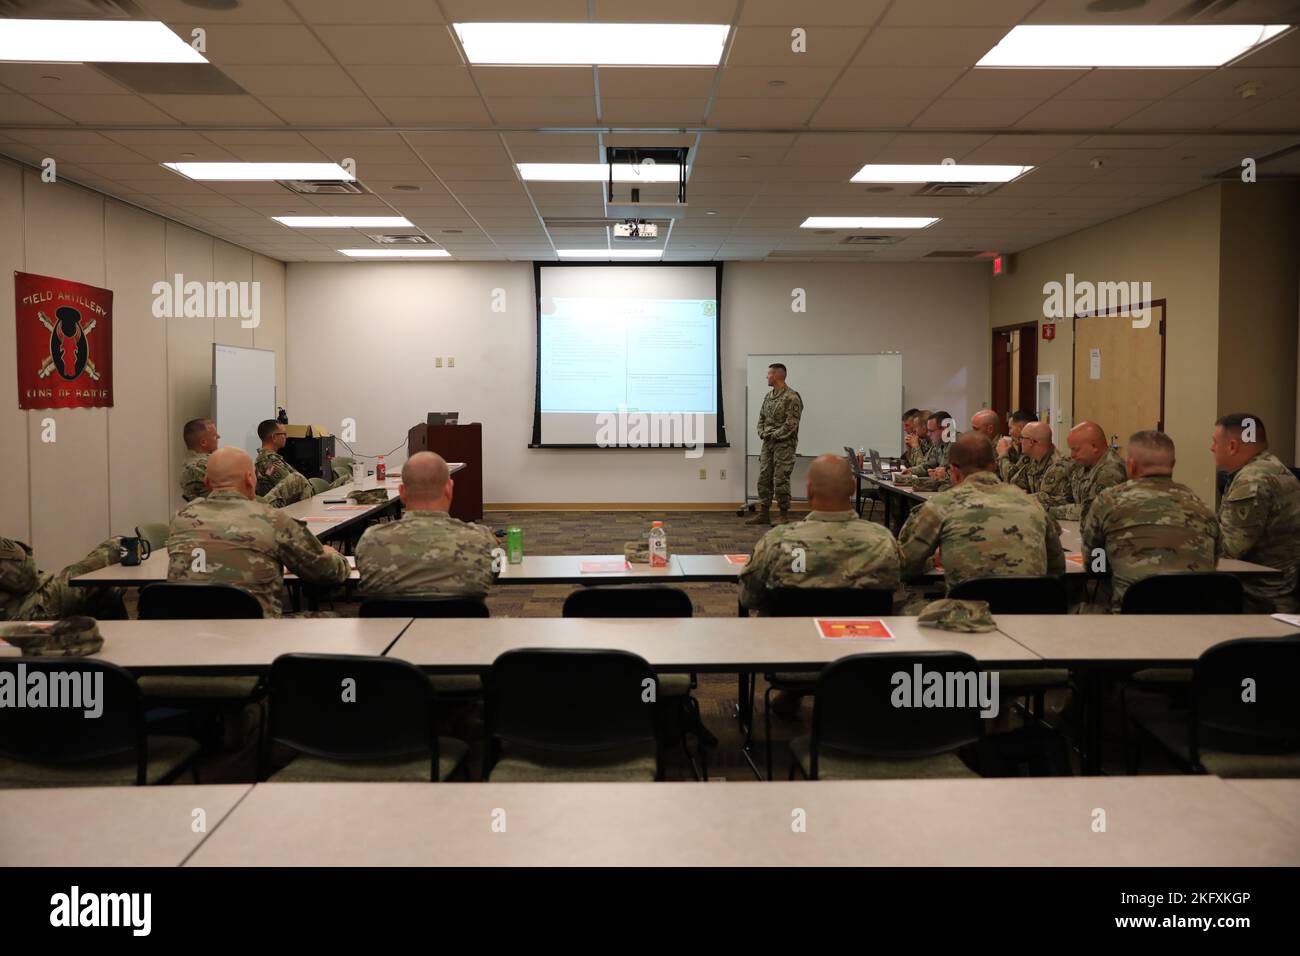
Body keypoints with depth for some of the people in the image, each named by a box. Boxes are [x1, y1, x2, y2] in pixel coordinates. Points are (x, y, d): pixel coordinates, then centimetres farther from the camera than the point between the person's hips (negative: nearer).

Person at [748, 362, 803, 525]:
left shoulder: (791, 397, -11)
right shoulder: (768, 396, 14)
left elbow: (791, 424, -16)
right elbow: (761, 418, 19)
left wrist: (774, 435, -14)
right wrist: (762, 433, 1)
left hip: (784, 444, -8)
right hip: (768, 444, 8)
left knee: (781, 480, -6)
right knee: (764, 479, 6)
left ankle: (784, 515, 4)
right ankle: (764, 513, 13)